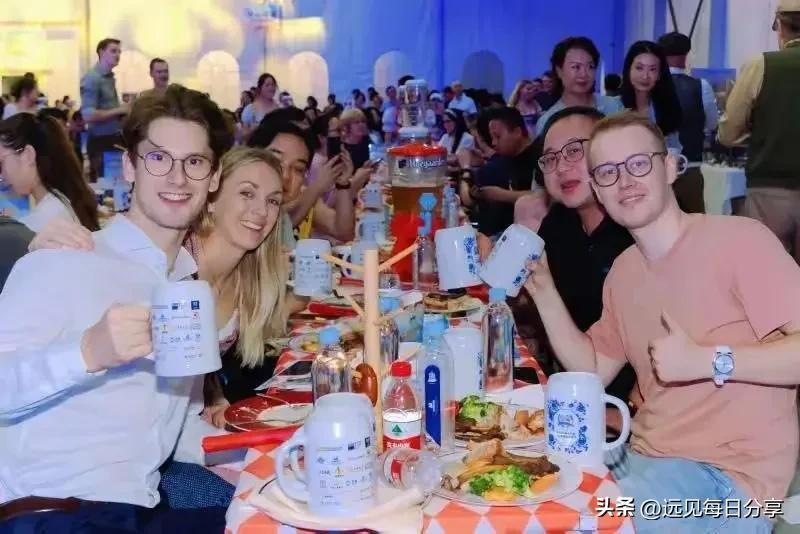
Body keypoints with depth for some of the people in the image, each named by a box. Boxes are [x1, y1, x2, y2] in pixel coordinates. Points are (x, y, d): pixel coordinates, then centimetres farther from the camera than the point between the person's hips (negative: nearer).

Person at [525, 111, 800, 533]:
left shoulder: (739, 239, -13)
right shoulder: (622, 272, 11)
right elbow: (592, 370, 15)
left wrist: (708, 360, -26)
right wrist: (542, 290, 6)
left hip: (727, 474, -7)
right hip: (643, 458, 7)